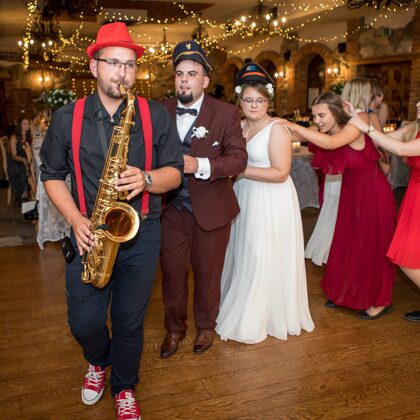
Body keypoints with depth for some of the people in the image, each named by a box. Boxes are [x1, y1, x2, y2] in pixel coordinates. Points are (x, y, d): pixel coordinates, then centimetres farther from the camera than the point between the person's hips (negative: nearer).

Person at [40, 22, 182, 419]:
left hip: (140, 234, 0)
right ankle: (98, 361, 43)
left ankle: (124, 388, 36)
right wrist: (76, 219, -9)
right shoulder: (66, 118, 0)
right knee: (83, 321, 6)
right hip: (89, 234, 1)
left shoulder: (156, 116, -2)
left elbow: (174, 173, 0)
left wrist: (146, 180, -22)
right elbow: (52, 174, 5)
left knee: (129, 322, 9)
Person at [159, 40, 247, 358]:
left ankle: (206, 326, 37)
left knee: (207, 272, 13)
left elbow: (239, 158, -14)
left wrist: (199, 164, -27)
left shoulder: (226, 113, -6)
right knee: (172, 271, 10)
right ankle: (175, 328, 33)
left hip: (211, 209, -2)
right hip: (172, 208, 3)